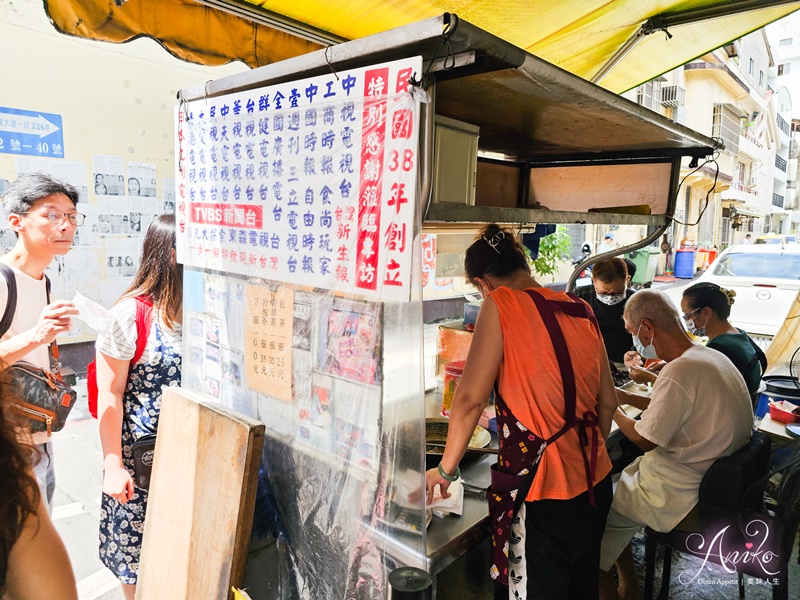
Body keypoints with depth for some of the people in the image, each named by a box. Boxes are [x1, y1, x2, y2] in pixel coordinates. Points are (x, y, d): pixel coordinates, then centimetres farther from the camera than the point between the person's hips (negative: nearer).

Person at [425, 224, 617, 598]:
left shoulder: (501, 304, -15)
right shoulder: (582, 311, 4)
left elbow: (471, 398, -16)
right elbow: (607, 402, 10)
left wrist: (445, 469, -4)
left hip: (545, 493, -7)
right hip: (594, 482, 7)